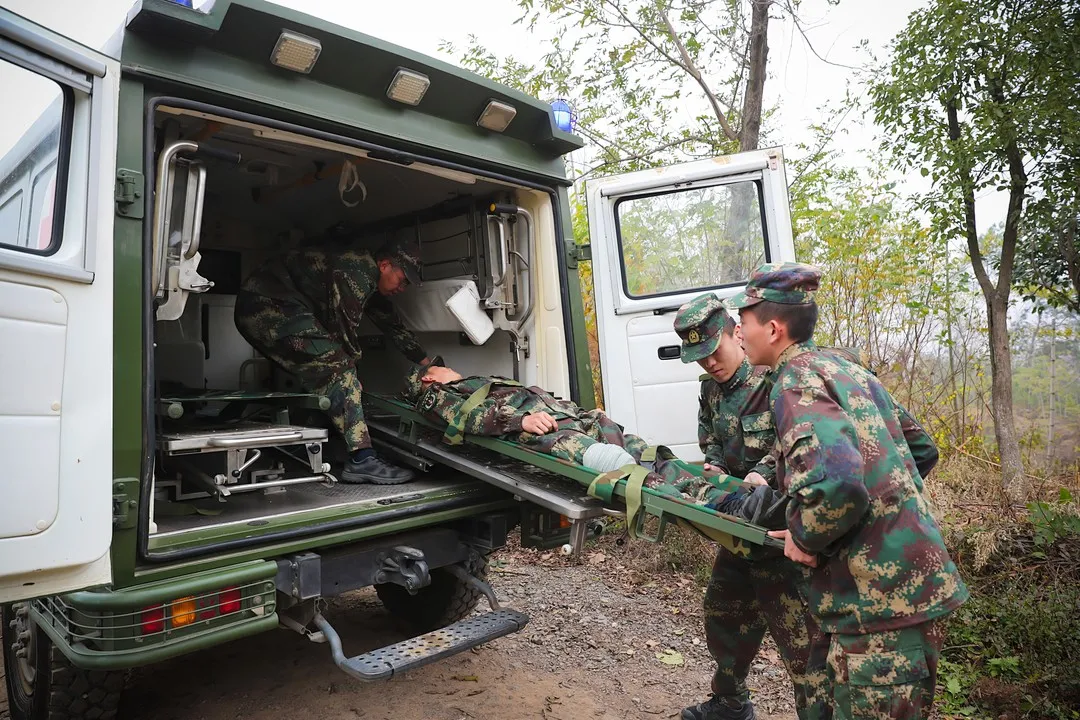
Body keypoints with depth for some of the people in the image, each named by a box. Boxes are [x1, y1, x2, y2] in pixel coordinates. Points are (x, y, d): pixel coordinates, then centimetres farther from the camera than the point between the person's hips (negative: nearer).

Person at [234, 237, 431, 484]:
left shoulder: (369, 281, 16)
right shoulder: (359, 271, -16)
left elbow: (393, 324, 25)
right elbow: (344, 328, -16)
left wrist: (427, 363, 28)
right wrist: (349, 366, 1)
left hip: (259, 309, 11)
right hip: (270, 305, -11)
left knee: (321, 375, 16)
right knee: (337, 369, -17)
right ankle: (361, 460, -23)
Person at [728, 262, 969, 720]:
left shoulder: (796, 381, -16)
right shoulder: (847, 370, 12)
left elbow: (836, 484, -32)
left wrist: (805, 538, -14)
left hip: (880, 599, -9)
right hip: (915, 582, 9)